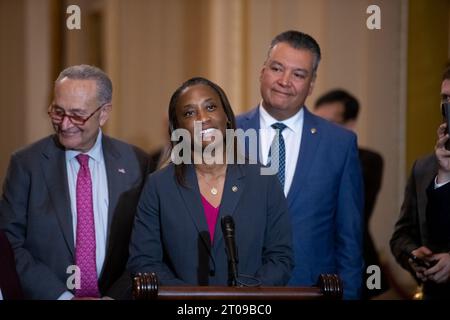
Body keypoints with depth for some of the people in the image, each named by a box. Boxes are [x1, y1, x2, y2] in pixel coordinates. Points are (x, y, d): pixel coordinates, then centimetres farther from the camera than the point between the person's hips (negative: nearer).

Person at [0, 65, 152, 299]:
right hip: (46, 297, -1)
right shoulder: (26, 163, 2)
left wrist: (115, 296, -8)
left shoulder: (135, 163, 5)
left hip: (117, 296, 1)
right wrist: (63, 296, -10)